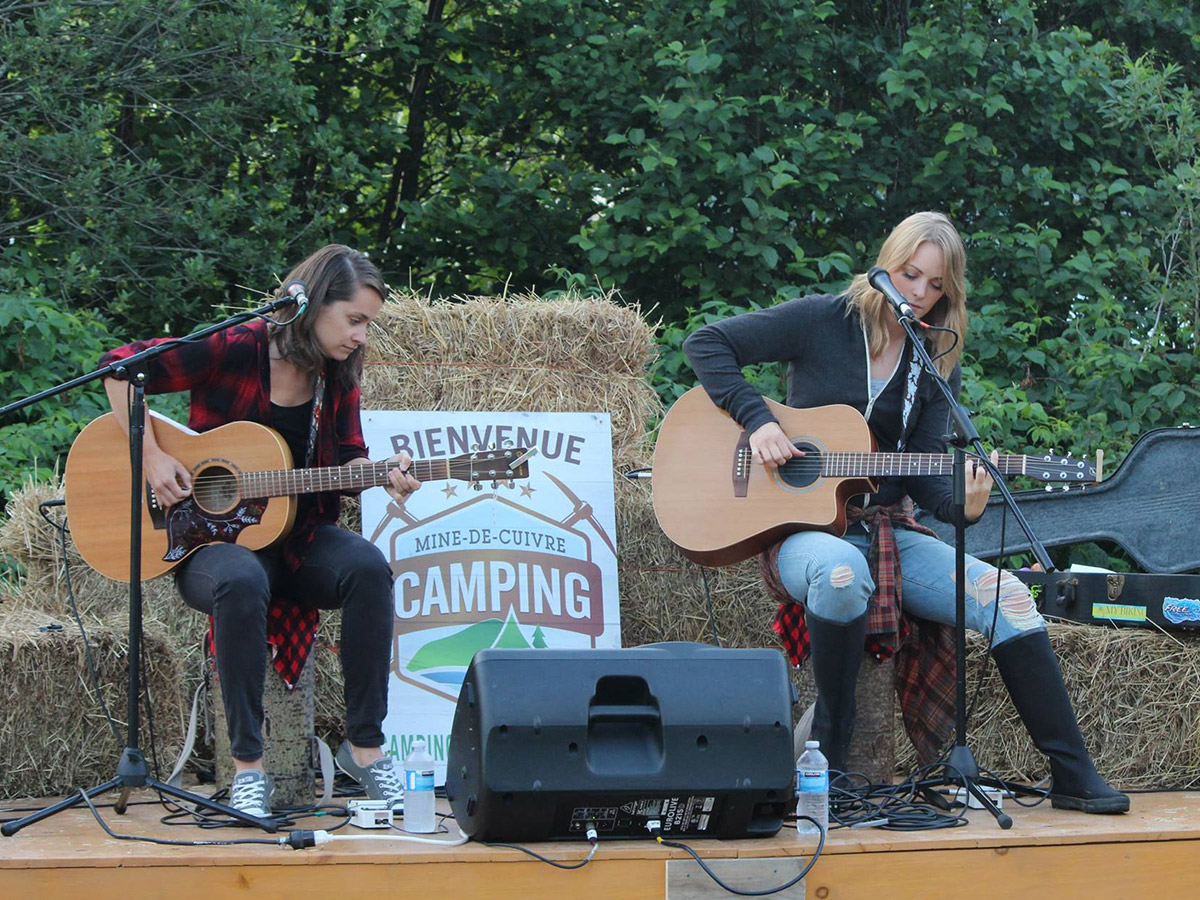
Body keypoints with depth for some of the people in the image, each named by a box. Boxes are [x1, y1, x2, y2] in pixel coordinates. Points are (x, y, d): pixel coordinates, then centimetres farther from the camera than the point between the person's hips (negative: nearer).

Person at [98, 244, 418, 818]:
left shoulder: (337, 373, 5)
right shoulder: (234, 349, -12)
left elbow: (346, 460, 11)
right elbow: (121, 366, -10)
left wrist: (383, 475, -12)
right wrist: (152, 458, -16)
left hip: (296, 537, 5)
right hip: (209, 538, -5)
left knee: (368, 567, -28)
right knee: (242, 582, -40)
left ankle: (364, 745, -19)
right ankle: (247, 764, -30)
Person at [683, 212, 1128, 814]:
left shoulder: (937, 367, 10)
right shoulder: (822, 322, -2)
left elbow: (923, 475, 4)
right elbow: (706, 345, -2)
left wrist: (962, 508, -18)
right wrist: (756, 419, -15)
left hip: (886, 531, 5)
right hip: (801, 527, -4)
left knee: (1006, 596, -17)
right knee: (843, 572, -42)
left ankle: (1074, 778, -13)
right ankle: (830, 759, -23)